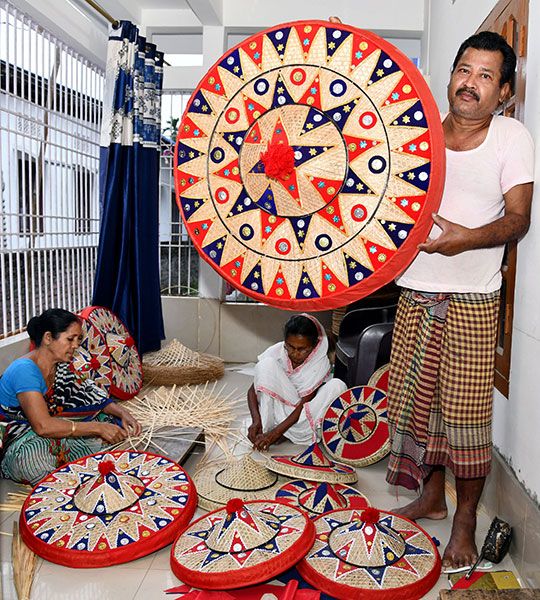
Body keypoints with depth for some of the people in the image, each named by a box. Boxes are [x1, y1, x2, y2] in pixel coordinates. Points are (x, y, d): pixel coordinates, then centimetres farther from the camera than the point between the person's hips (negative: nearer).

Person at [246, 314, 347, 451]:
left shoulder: (320, 362, -17)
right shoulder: (276, 351, -13)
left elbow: (304, 404, -21)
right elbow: (252, 390, -12)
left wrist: (276, 432, -30)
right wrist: (256, 421, -29)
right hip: (278, 408, 0)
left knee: (337, 386, -27)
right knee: (266, 364, -22)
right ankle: (266, 427, -23)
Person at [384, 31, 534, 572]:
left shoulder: (512, 137, 0)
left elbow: (518, 218, -7)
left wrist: (469, 237, -25)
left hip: (472, 298, -3)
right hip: (416, 291, 4)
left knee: (464, 408, 0)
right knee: (416, 397, 11)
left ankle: (466, 519, 20)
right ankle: (431, 495, 32)